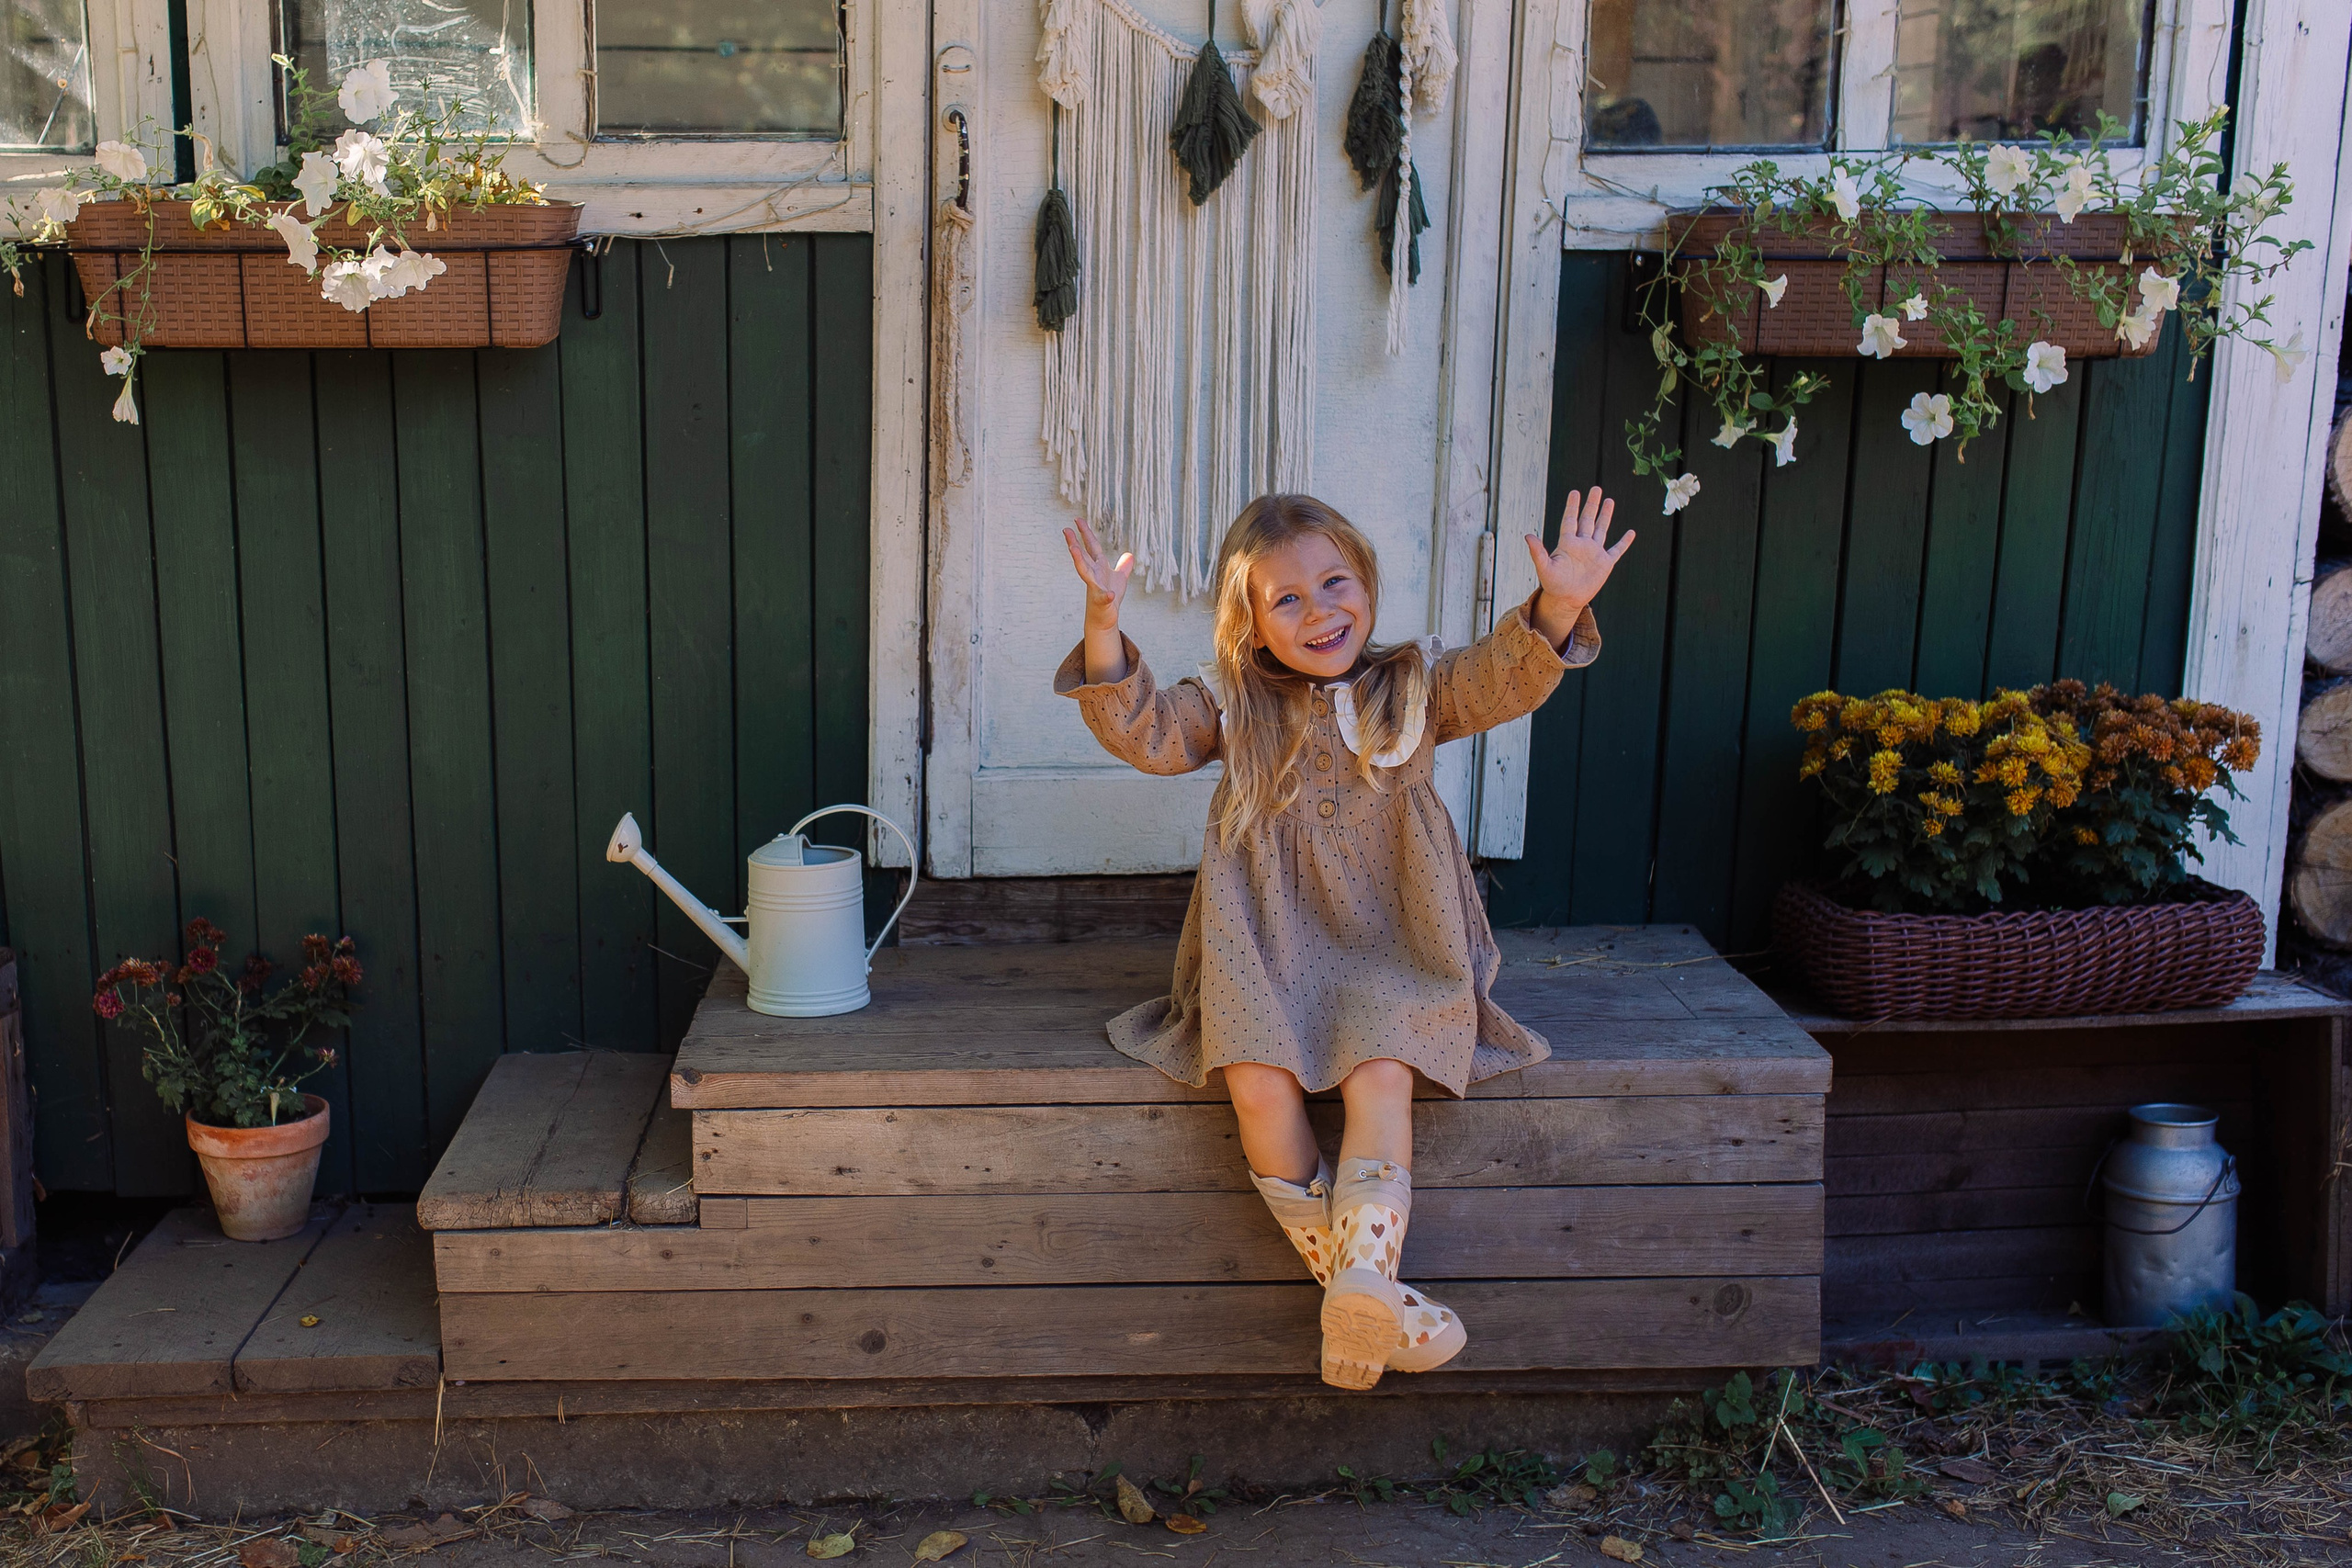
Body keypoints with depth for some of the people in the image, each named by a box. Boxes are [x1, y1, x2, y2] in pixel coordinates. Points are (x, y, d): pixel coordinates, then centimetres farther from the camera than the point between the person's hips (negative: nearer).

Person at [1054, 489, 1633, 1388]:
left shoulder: (1413, 687, 8)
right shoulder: (1230, 705, 8)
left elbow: (1504, 681, -7)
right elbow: (1145, 734, -4)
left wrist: (1557, 608, -28)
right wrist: (1104, 628, -20)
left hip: (1387, 943, 0)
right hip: (1266, 944, 0)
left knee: (1382, 1072, -28)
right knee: (1258, 1079, -26)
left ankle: (1364, 1275, -33)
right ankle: (1342, 1270, -16)